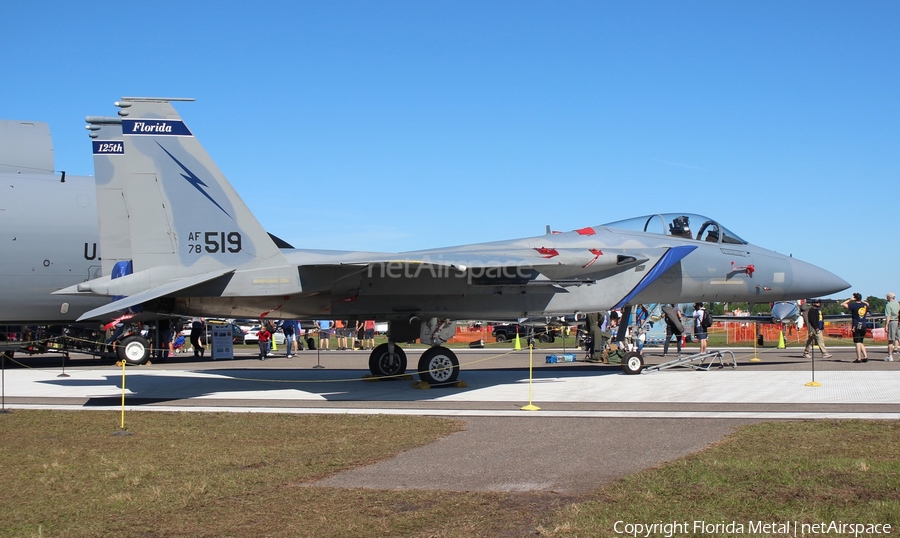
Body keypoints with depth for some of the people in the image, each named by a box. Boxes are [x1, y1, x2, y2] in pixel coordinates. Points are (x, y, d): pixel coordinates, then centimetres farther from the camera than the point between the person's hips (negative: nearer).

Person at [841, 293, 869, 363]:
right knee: (860, 342, 16)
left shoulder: (854, 305, -10)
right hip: (864, 326, 6)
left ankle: (859, 358, -3)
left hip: (856, 326, -6)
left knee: (858, 342, -3)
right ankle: (865, 357, 8)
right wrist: (861, 300, 26)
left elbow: (842, 304, -6)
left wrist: (850, 300, 1)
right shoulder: (865, 305, 8)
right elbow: (867, 304, 34)